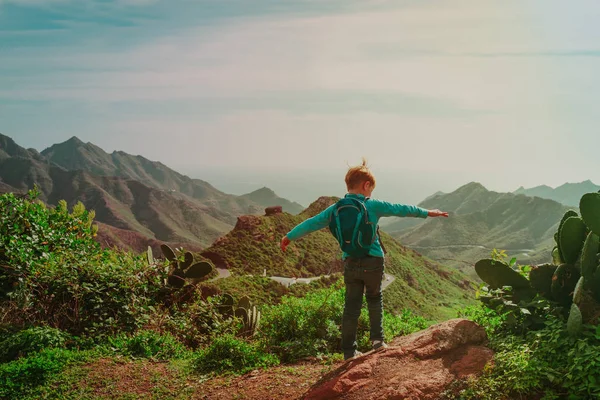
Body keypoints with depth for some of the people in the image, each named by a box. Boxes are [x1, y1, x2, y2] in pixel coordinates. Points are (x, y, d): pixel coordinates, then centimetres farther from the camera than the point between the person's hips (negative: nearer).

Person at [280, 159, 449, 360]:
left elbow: (312, 223, 7)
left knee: (351, 305, 8)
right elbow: (401, 209, 0)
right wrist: (426, 213, 14)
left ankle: (349, 350, 10)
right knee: (374, 299, 20)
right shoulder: (373, 205, -9)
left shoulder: (335, 209, 0)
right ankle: (377, 339, 17)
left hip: (350, 264, 3)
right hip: (373, 262, -2)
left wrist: (290, 236, 20)